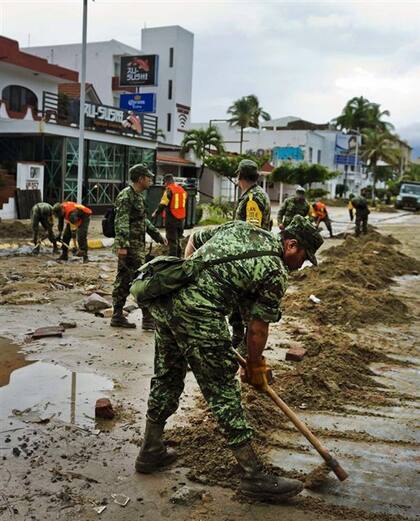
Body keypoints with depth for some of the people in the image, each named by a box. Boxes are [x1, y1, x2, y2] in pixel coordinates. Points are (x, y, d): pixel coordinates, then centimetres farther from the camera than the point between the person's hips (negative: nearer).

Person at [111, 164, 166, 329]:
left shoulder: (138, 196, 17)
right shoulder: (126, 196, -13)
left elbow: (143, 220, 28)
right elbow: (121, 222, -21)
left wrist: (157, 235, 29)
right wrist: (122, 245, -28)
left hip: (138, 246, 10)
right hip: (130, 247, -10)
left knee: (124, 281, 11)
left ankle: (117, 316, 17)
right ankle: (148, 319, -4)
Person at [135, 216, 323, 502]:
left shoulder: (240, 227, 20)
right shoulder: (276, 273, -1)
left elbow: (194, 239, 30)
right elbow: (257, 329, 3)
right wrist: (255, 366, 18)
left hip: (164, 299, 8)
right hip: (199, 314, -8)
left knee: (167, 377, 22)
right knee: (223, 391, 1)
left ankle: (151, 451, 38)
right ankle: (253, 475, 13)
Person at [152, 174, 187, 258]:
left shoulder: (169, 190, -12)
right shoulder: (182, 189, 10)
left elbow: (163, 204, -15)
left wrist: (156, 213, -2)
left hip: (171, 219, -7)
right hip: (181, 218, 7)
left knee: (172, 241, -2)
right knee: (178, 240, 18)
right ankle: (179, 258, 24)